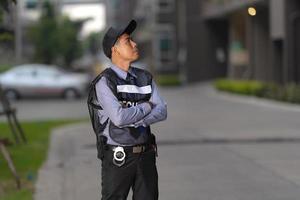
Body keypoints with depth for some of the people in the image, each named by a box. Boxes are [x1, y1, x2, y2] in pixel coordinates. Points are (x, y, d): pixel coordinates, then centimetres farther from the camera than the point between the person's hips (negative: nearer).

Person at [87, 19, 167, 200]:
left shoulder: (145, 78, 6)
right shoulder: (104, 82, -15)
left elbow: (161, 112, -5)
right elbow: (119, 117, -28)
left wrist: (135, 121, -22)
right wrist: (147, 106, -12)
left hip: (145, 156, 6)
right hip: (118, 158, -6)